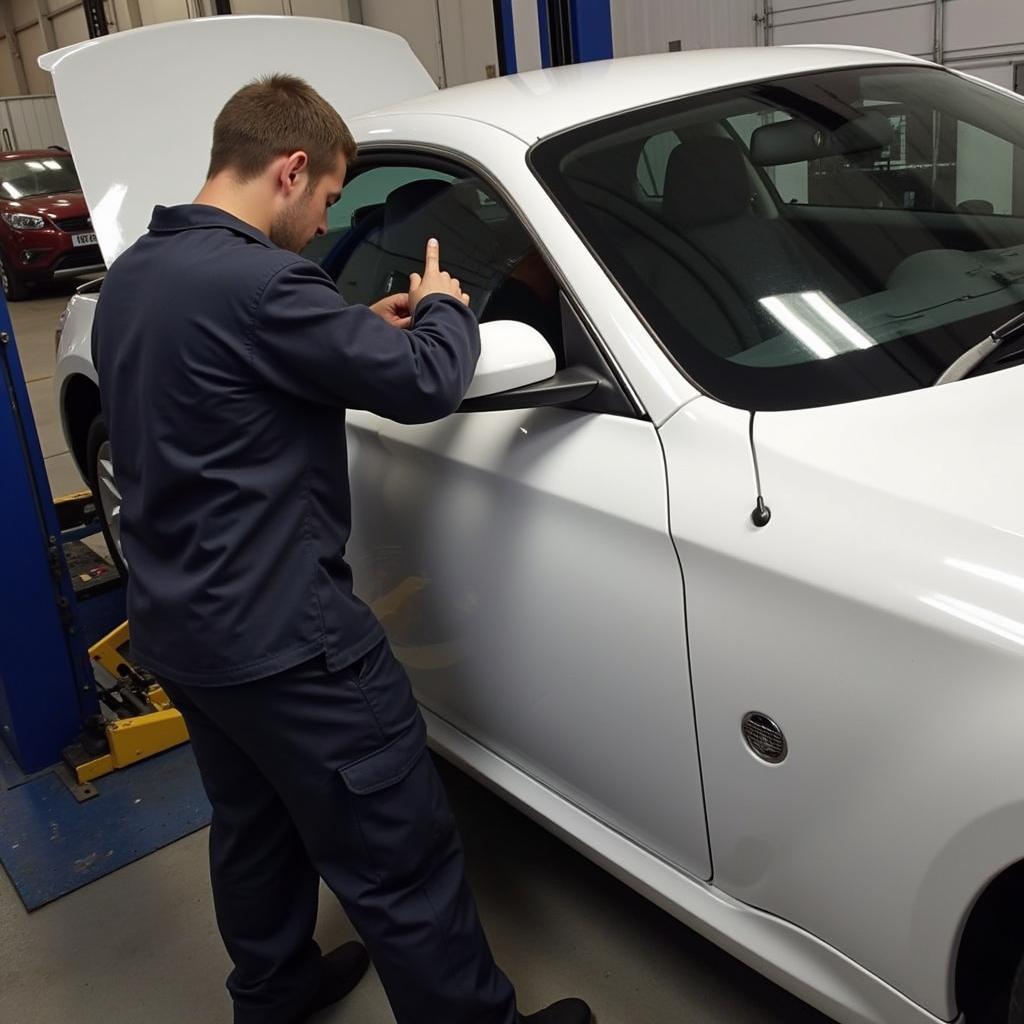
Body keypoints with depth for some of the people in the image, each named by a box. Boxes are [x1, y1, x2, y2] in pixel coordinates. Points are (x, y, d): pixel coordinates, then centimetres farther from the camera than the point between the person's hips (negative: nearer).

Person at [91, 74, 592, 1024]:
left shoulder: (129, 278, 9)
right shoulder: (256, 282, -23)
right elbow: (424, 384, -18)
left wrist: (362, 332, 14)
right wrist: (443, 309, 4)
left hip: (175, 624, 10)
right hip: (276, 633, -10)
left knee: (255, 824, 26)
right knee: (400, 862, 3)